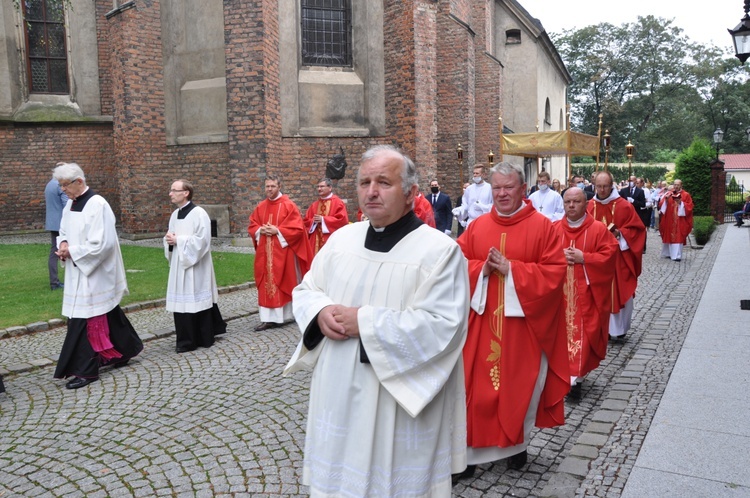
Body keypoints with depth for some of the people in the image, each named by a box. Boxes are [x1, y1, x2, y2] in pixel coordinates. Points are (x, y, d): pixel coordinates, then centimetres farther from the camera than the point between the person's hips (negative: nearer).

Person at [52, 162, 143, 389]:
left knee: (83, 319, -5)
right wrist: (63, 244, -2)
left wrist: (72, 251, -16)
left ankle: (85, 371, 3)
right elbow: (64, 232, 20)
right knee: (106, 315, 15)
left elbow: (101, 243, -22)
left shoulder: (97, 205, -18)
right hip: (78, 272, 8)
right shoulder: (70, 204, 9)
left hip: (93, 273, -8)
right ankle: (123, 351, 30)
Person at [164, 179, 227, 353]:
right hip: (179, 264, 8)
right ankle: (187, 340, 21)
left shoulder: (198, 213, -13)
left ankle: (203, 338, 10)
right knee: (181, 301, 9)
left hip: (195, 265, -8)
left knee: (196, 300, -2)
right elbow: (170, 236, 19)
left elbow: (202, 239, -19)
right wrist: (169, 240, -4)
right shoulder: (175, 214, 12)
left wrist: (178, 240, -17)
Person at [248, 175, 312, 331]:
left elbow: (297, 228, -12)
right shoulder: (260, 207, 10)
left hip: (283, 251, -5)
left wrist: (277, 231, -18)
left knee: (285, 281, 2)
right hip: (265, 251, 5)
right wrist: (260, 230, -7)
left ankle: (292, 312, 17)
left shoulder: (289, 205, -6)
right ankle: (268, 318, 6)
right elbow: (252, 226, 14)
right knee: (267, 283, 3)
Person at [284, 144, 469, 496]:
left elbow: (442, 326, -23)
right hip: (338, 396, 6)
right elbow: (305, 290, 12)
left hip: (399, 403, -5)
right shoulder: (342, 238, 4)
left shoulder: (439, 250, -14)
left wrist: (365, 322, -23)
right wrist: (321, 311, -12)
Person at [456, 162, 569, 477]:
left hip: (523, 323, -2)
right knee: (476, 386, 2)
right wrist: (482, 268, -14)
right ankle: (473, 447, 14)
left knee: (521, 385, 9)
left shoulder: (541, 226, -3)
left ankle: (517, 444, 30)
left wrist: (511, 269, -16)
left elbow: (554, 272, -9)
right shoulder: (477, 227, 6)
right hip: (482, 321, 2)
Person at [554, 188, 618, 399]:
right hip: (560, 292, 3)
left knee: (583, 331, -5)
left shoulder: (598, 229, -2)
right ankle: (570, 373, 20)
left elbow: (609, 255, -7)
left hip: (586, 293, -2)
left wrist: (583, 258, -16)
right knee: (563, 330, 4)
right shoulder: (554, 229, 6)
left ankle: (575, 376, 0)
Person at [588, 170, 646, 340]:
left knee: (620, 293, 2)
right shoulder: (590, 206, 3)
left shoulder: (624, 206, -5)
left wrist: (619, 233, -15)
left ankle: (619, 329, 18)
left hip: (618, 258, -2)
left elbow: (637, 228, -2)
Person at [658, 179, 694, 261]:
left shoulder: (685, 195, 2)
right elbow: (661, 205, 4)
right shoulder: (669, 194, 10)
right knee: (669, 236, 8)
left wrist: (681, 203, -17)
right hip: (669, 220, 3)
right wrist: (666, 199, -13)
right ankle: (668, 253, 21)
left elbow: (689, 206, -4)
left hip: (679, 220, -3)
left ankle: (676, 255, -8)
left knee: (678, 237, -7)